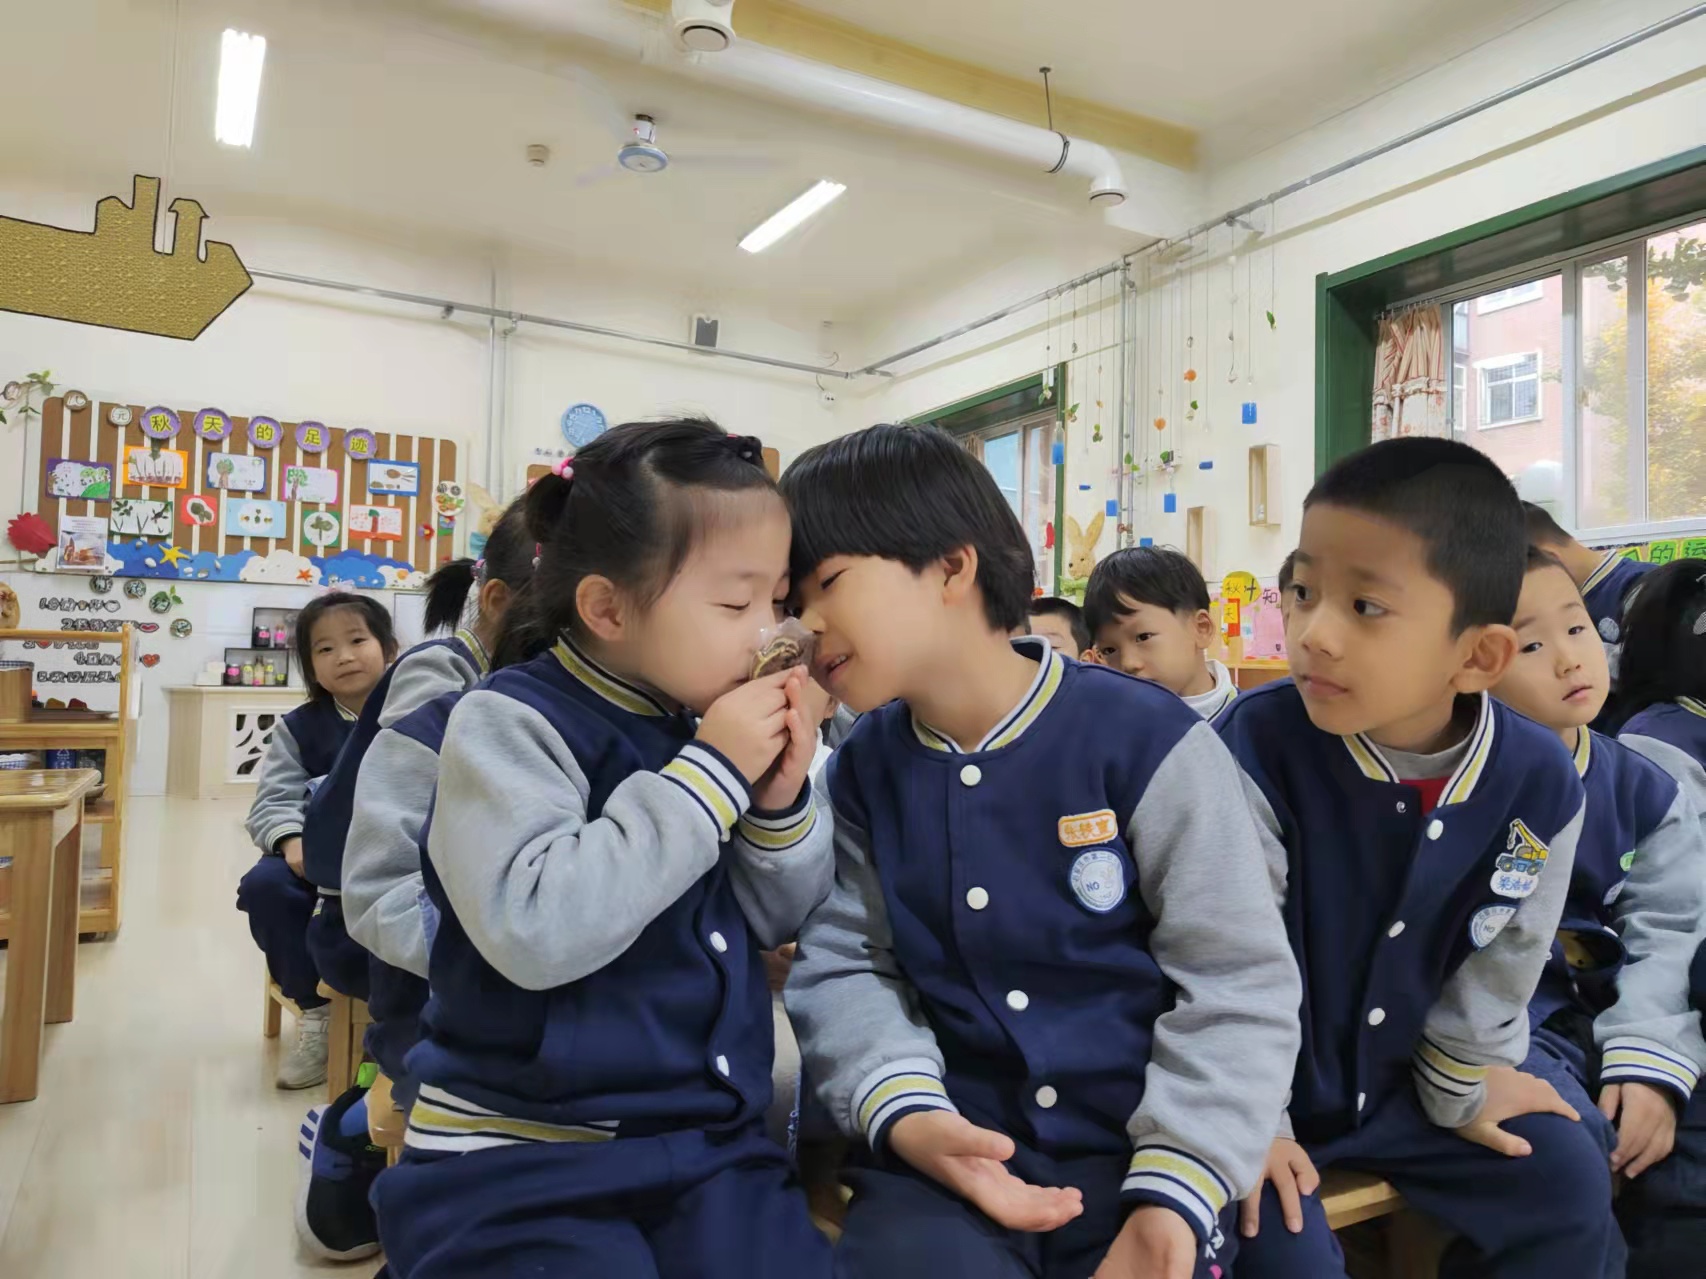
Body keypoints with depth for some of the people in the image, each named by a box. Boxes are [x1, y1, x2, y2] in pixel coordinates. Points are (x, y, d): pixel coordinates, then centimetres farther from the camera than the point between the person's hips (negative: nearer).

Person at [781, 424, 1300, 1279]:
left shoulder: (1143, 738, -11)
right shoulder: (859, 774, 3)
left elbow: (1238, 977, -9)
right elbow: (843, 965, 3)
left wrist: (1174, 1188, -16)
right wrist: (904, 1108, -15)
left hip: (1141, 1146, -1)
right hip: (948, 1155, 2)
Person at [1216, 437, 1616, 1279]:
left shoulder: (1538, 781, -15)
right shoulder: (1255, 749, -28)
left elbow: (1504, 960, 1)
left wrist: (1460, 1085, 10)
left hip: (1400, 1077, 5)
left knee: (1569, 1180, 11)